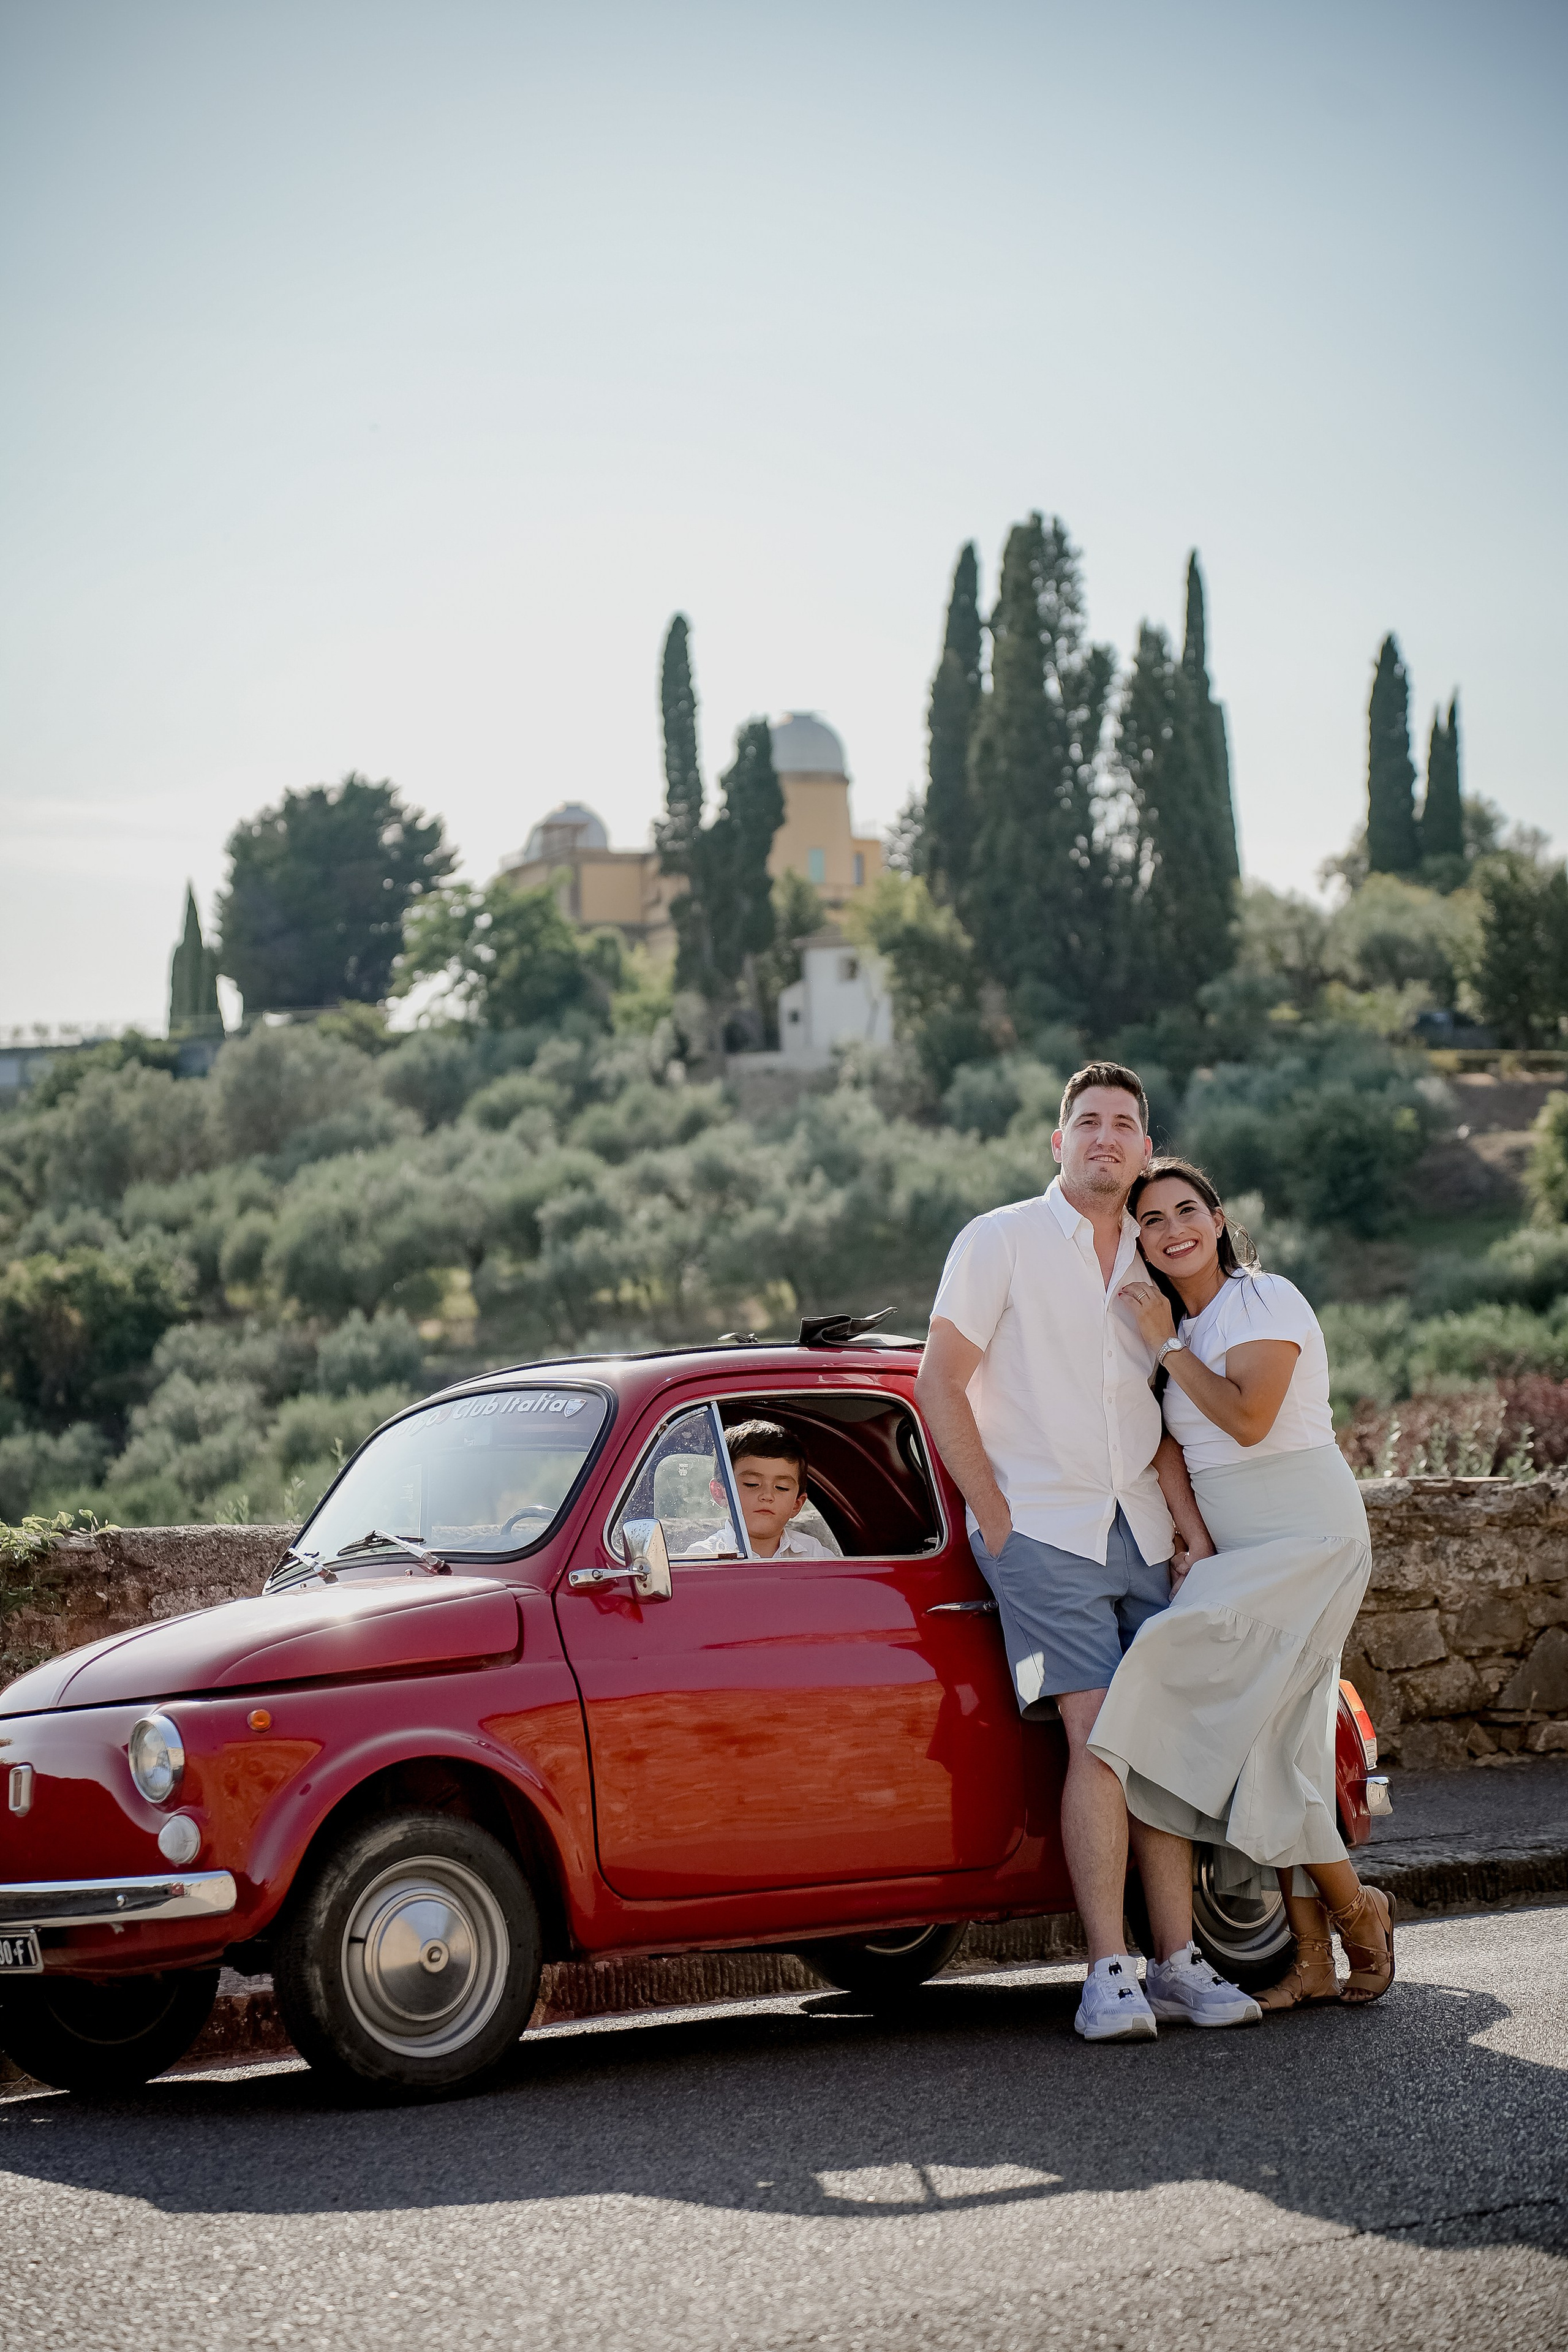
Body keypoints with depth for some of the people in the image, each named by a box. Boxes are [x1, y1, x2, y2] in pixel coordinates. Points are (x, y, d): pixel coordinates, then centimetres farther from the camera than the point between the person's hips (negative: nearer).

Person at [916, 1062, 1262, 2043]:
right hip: (1043, 1530, -5)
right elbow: (939, 1386, -4)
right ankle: (1110, 1973, -12)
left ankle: (1177, 1962, 8)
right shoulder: (1001, 1241, -2)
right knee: (1101, 1735, -14)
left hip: (1140, 1537, 5)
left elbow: (1160, 1414, 15)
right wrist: (996, 1518, -7)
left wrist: (1191, 1520, 0)